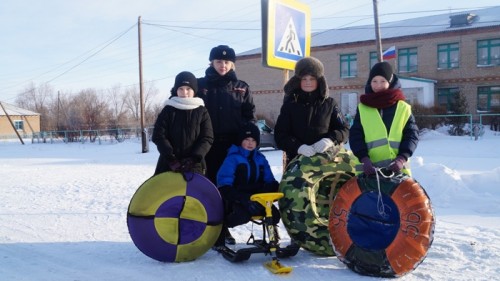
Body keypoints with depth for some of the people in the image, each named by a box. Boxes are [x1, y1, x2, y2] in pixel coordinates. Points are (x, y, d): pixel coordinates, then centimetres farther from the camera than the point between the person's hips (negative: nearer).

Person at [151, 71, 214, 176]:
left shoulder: (202, 111, 5)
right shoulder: (168, 110, 4)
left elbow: (207, 138, -1)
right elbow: (158, 135, -3)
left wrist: (194, 158, -14)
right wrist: (171, 158, -15)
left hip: (194, 166, 0)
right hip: (168, 164, 0)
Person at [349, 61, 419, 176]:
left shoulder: (403, 108, 7)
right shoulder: (362, 108, 8)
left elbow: (411, 134, 2)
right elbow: (355, 135, 1)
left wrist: (402, 158, -15)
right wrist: (364, 158, -16)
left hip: (397, 168, 0)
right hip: (369, 169, 0)